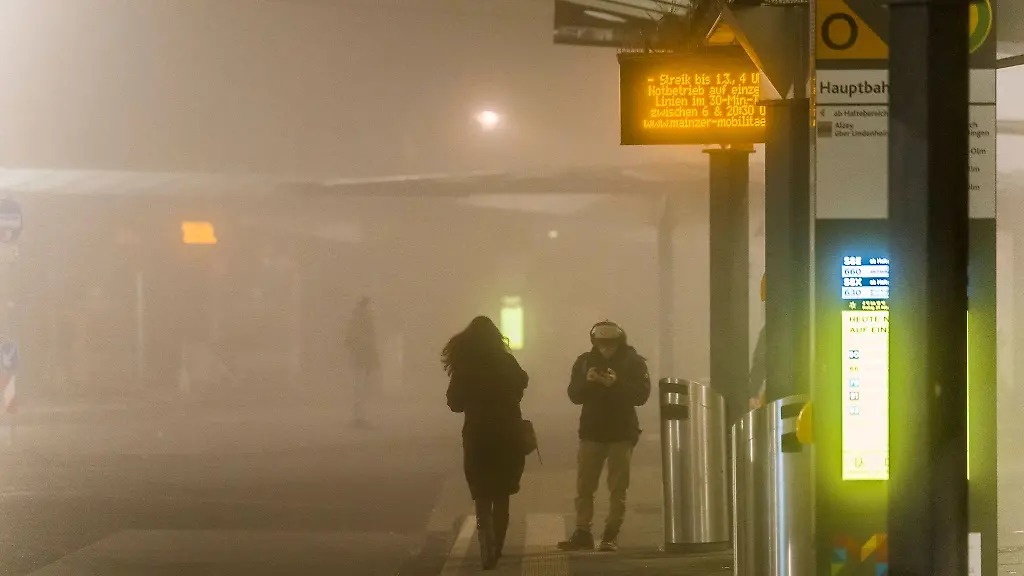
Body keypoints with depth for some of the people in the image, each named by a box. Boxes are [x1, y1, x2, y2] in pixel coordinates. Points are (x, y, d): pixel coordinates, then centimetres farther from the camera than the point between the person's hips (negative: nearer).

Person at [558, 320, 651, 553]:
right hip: (591, 431, 3)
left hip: (622, 432, -3)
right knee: (584, 485, 1)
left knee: (618, 487, -2)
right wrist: (586, 381, -19)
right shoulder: (585, 361, 4)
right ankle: (582, 533, 5)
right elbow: (574, 395, 1)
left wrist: (617, 383, -25)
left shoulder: (633, 362, -4)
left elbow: (642, 394, -12)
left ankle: (611, 534, 1)